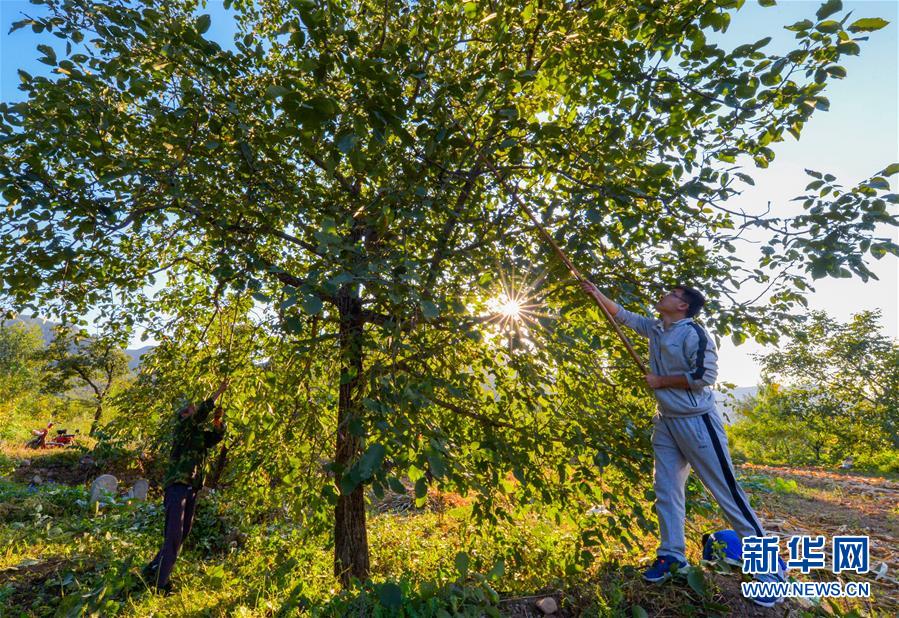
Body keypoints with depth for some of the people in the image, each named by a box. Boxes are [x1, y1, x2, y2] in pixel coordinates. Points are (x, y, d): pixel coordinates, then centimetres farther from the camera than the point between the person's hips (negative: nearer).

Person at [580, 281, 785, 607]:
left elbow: (705, 375, -21)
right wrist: (595, 292, 20)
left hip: (696, 422, -8)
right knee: (666, 490, 11)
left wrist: (660, 380, -13)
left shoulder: (693, 333, -15)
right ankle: (672, 555, 24)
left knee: (727, 491, -1)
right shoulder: (654, 329, 9)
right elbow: (622, 314, 20)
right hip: (665, 421, 8)